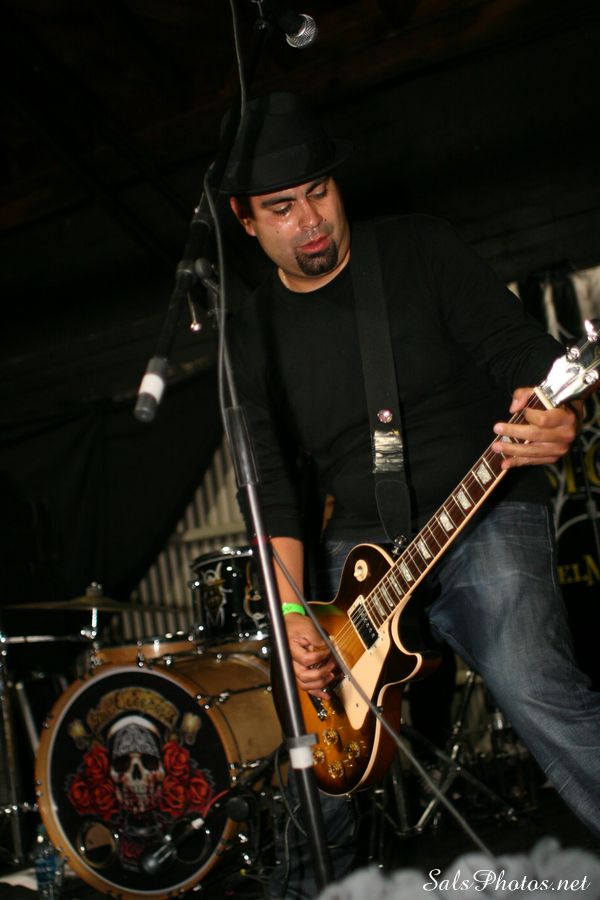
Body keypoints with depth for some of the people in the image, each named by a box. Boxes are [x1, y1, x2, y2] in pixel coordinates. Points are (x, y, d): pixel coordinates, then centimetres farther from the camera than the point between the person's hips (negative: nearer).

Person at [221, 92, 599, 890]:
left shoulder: (420, 249, -2)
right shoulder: (254, 334, 5)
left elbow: (519, 347, -6)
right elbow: (274, 482, 5)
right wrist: (291, 611, -6)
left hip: (486, 513, -3)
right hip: (361, 545, 4)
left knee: (536, 692, -26)